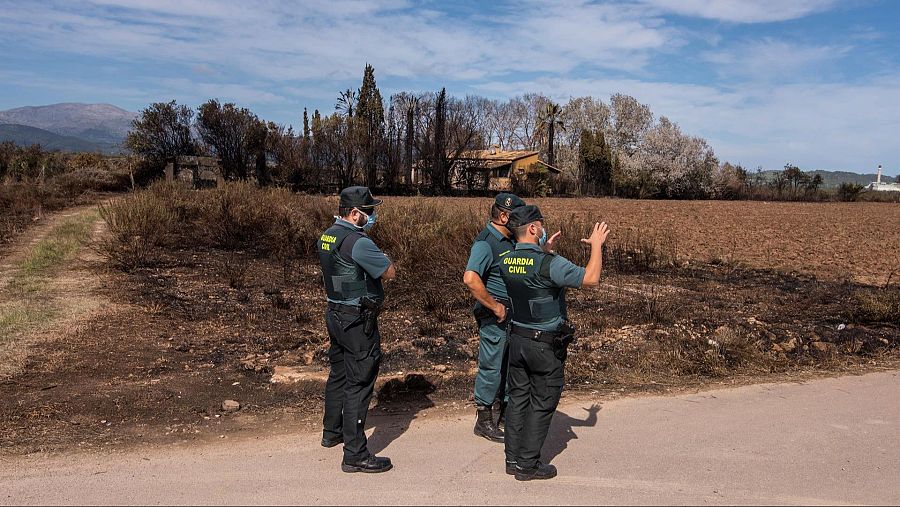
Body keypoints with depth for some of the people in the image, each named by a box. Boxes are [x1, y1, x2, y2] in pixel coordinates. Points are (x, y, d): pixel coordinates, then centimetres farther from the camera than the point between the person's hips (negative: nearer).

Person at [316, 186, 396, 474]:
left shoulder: (327, 236, 7)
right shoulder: (358, 242, -22)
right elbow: (390, 272, -15)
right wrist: (381, 260, 3)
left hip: (335, 315, 10)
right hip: (358, 321, -10)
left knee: (339, 374, 23)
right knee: (359, 383, -4)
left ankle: (332, 432, 40)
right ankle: (355, 455, 2)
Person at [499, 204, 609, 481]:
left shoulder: (506, 261, 0)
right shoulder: (549, 263, -23)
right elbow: (590, 279, -22)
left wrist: (544, 249, 24)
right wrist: (596, 245, -9)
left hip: (517, 339, 7)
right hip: (546, 344, -7)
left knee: (518, 398, 15)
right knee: (542, 404, 5)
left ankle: (513, 458, 23)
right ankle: (528, 465, 12)